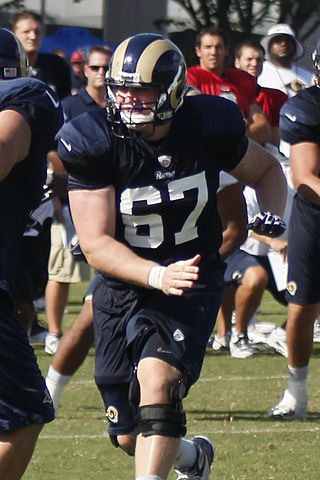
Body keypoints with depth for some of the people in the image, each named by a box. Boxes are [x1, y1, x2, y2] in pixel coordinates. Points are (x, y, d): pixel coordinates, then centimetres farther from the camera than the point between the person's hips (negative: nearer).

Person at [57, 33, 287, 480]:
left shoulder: (208, 126, -11)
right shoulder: (94, 144, -16)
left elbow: (265, 169, 11)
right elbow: (96, 244, -19)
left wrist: (273, 212, -10)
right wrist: (158, 276, -35)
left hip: (193, 281, -1)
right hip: (123, 284, 1)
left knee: (156, 378, -30)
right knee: (130, 437, 9)